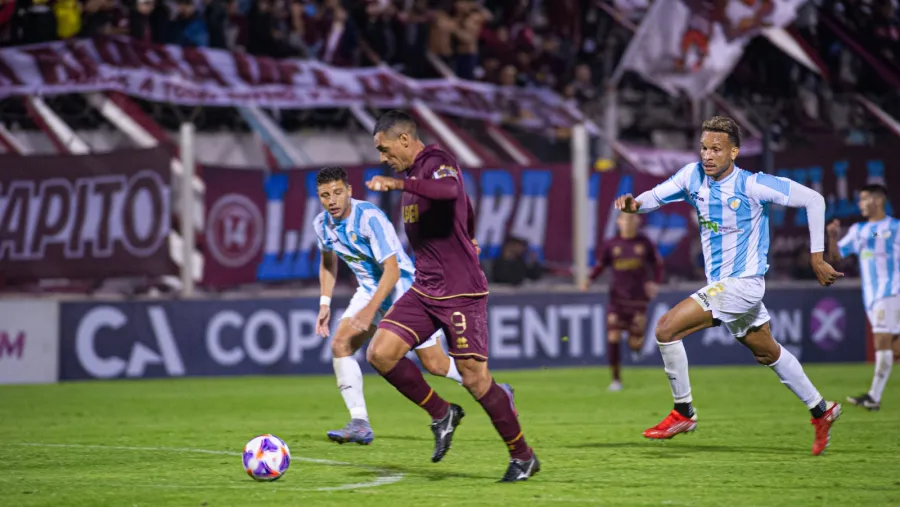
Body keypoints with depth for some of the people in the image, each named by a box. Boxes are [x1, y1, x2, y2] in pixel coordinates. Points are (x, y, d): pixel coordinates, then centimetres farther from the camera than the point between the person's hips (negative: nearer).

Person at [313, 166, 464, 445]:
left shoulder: (369, 217, -27)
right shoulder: (322, 224, -5)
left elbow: (392, 270, -29)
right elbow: (328, 261, 16)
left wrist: (370, 310, -35)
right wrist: (325, 302, 7)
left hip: (404, 286, -6)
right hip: (369, 289, 6)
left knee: (434, 364, -3)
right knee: (340, 344, -15)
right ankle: (360, 424, -15)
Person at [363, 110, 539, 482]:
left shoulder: (437, 162, -12)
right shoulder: (413, 174, 15)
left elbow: (449, 189, -38)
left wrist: (398, 184, -43)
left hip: (461, 293, -8)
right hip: (424, 290, 9)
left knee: (474, 378, -7)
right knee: (379, 353, -7)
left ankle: (523, 457, 9)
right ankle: (442, 415, 10)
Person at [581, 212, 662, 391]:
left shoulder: (644, 243, 1)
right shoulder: (611, 245, 1)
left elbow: (657, 263, 12)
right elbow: (600, 265, 8)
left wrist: (655, 283, -3)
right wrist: (589, 280, -9)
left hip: (638, 298, 0)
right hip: (617, 297, 0)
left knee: (635, 342, -4)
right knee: (613, 336, -11)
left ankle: (636, 344, 37)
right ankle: (616, 379, 2)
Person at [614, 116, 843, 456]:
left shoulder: (752, 185, -19)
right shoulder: (694, 175, -3)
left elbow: (813, 199, -14)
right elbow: (656, 196, 1)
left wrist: (817, 257, -12)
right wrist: (634, 204, -23)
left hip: (743, 283, -7)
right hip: (718, 284, 7)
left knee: (667, 329, -17)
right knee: (768, 354, 21)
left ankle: (683, 412, -3)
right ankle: (820, 409, 38)